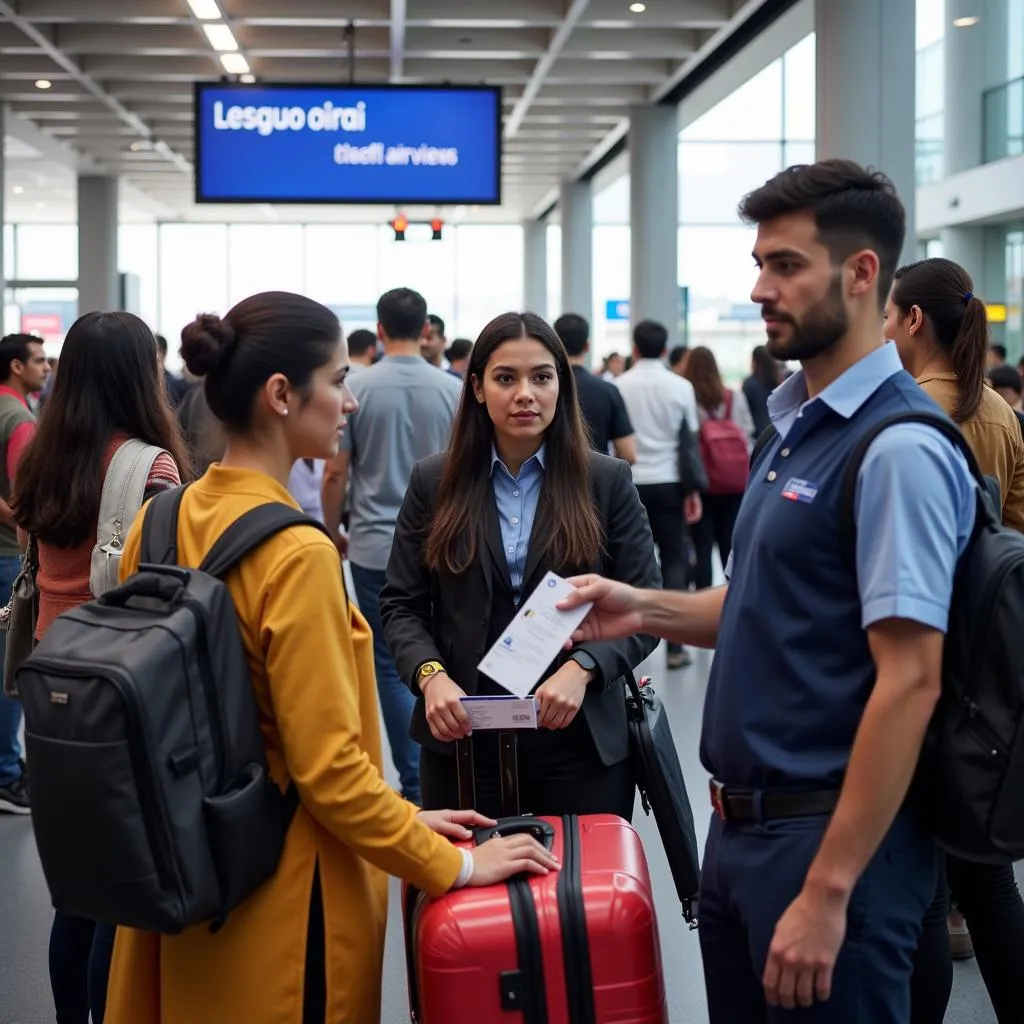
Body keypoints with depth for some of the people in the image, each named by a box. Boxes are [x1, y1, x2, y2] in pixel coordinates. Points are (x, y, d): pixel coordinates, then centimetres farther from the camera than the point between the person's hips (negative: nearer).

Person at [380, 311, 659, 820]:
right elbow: (401, 606, 5)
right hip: (461, 735, 1)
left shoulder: (607, 482, 1)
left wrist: (583, 668, -18)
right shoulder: (434, 482, 5)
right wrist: (430, 676, -14)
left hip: (582, 741, 0)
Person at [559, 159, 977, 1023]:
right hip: (741, 824, 9)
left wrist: (829, 890, -23)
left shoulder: (899, 450, -19)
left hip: (831, 836, -9)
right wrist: (648, 610, 4)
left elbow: (909, 682, -22)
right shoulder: (795, 424, 9)